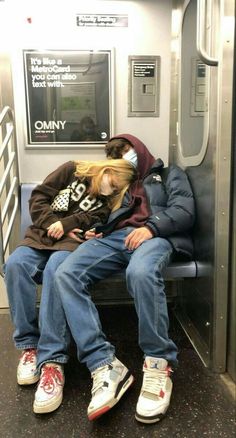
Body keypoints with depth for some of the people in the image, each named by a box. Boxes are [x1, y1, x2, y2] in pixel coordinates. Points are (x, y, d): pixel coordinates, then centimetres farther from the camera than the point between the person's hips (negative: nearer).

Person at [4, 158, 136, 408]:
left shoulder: (109, 201, 14)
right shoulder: (72, 170, 12)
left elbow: (94, 220, -4)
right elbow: (38, 198, 6)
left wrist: (64, 224, -17)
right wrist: (54, 225, -5)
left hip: (73, 242, -1)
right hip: (41, 235, 2)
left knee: (56, 268, -36)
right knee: (16, 264, -31)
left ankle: (50, 356, -36)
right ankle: (28, 345, -22)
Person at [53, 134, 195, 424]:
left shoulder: (169, 173, 24)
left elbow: (184, 210, 5)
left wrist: (152, 227, -13)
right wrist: (95, 231, 5)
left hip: (155, 236, -4)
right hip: (113, 237, 5)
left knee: (141, 273, -43)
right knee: (65, 275, -28)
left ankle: (158, 364, -26)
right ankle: (105, 365, -33)